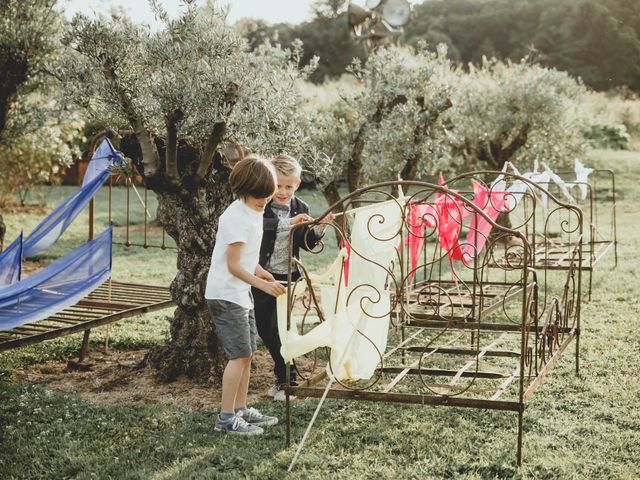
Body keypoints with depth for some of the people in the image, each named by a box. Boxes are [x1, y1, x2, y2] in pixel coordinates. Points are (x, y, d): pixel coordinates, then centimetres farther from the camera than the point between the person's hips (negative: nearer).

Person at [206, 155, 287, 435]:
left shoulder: (253, 213, 11)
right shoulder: (237, 217, -19)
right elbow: (233, 265, -20)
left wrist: (263, 274, 5)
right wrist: (262, 284, -23)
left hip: (242, 294, 10)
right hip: (226, 294, -10)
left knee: (247, 353, 12)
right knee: (239, 354, -9)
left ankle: (241, 410, 21)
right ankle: (226, 418, -4)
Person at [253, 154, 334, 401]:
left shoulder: (301, 209, 0)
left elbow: (306, 244, 7)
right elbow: (256, 224, -32)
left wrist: (319, 227, -10)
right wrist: (288, 223, -40)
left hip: (287, 278, 0)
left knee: (279, 329, -4)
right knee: (263, 328, 11)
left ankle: (287, 380, 12)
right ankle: (282, 372, 32)